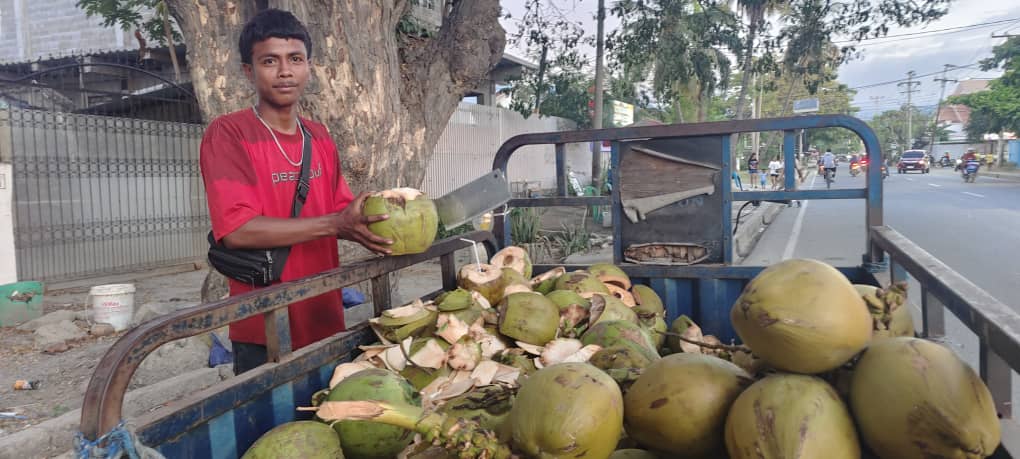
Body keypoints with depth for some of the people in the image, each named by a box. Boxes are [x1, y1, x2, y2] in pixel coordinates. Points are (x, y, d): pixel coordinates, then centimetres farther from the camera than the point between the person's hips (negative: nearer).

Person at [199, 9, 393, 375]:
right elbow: (236, 230, -21)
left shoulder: (320, 137, 8)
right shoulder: (227, 134, -12)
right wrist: (334, 224, -25)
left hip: (326, 322, 6)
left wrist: (366, 225, -11)